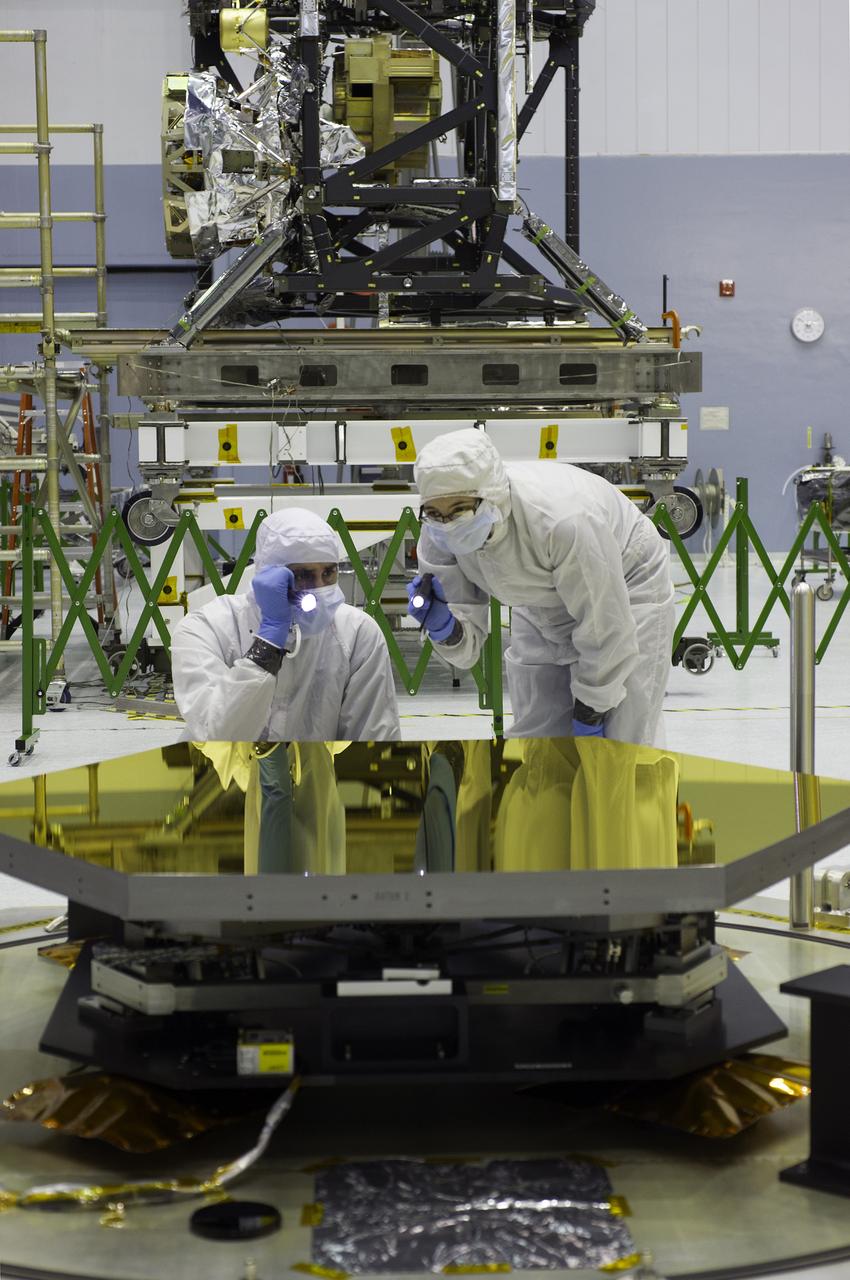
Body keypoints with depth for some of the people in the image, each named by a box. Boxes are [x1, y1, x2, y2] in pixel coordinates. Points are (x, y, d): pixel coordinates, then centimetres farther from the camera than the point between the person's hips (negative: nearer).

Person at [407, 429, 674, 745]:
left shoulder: (565, 519, -41)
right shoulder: (440, 531, -23)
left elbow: (605, 630, -28)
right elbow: (465, 640, -15)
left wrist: (588, 716, -18)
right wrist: (442, 627, -38)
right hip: (542, 607, 6)